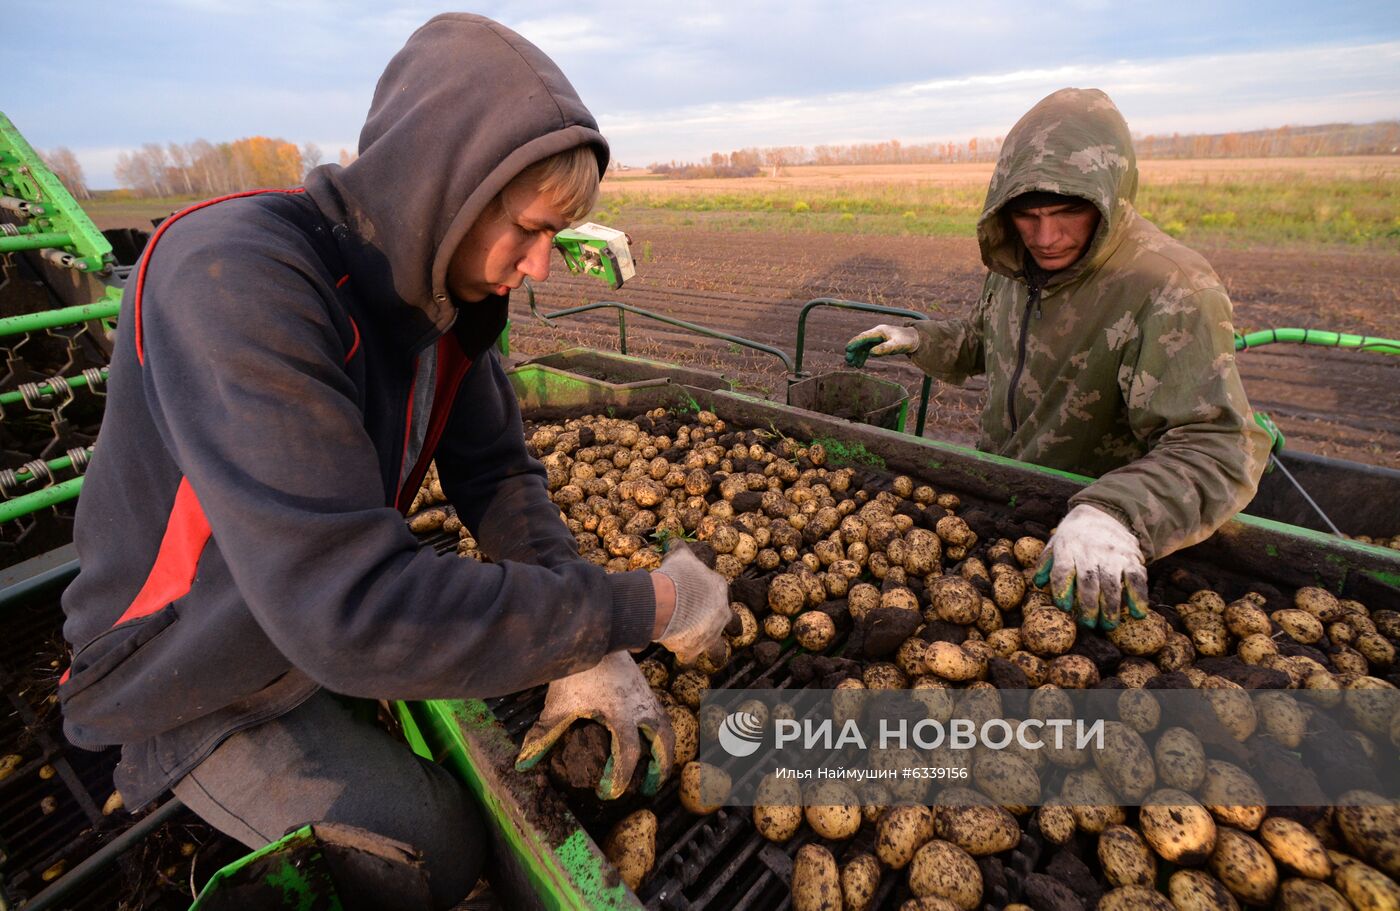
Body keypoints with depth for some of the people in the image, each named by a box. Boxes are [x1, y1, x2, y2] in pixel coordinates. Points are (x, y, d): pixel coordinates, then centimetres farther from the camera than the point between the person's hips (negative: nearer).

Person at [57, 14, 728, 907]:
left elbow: (496, 470, -8)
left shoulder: (446, 287, -10)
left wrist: (590, 647, -20)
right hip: (207, 686, -6)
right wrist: (646, 606, -34)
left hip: (348, 611, 7)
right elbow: (353, 614, -42)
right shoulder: (237, 280, -35)